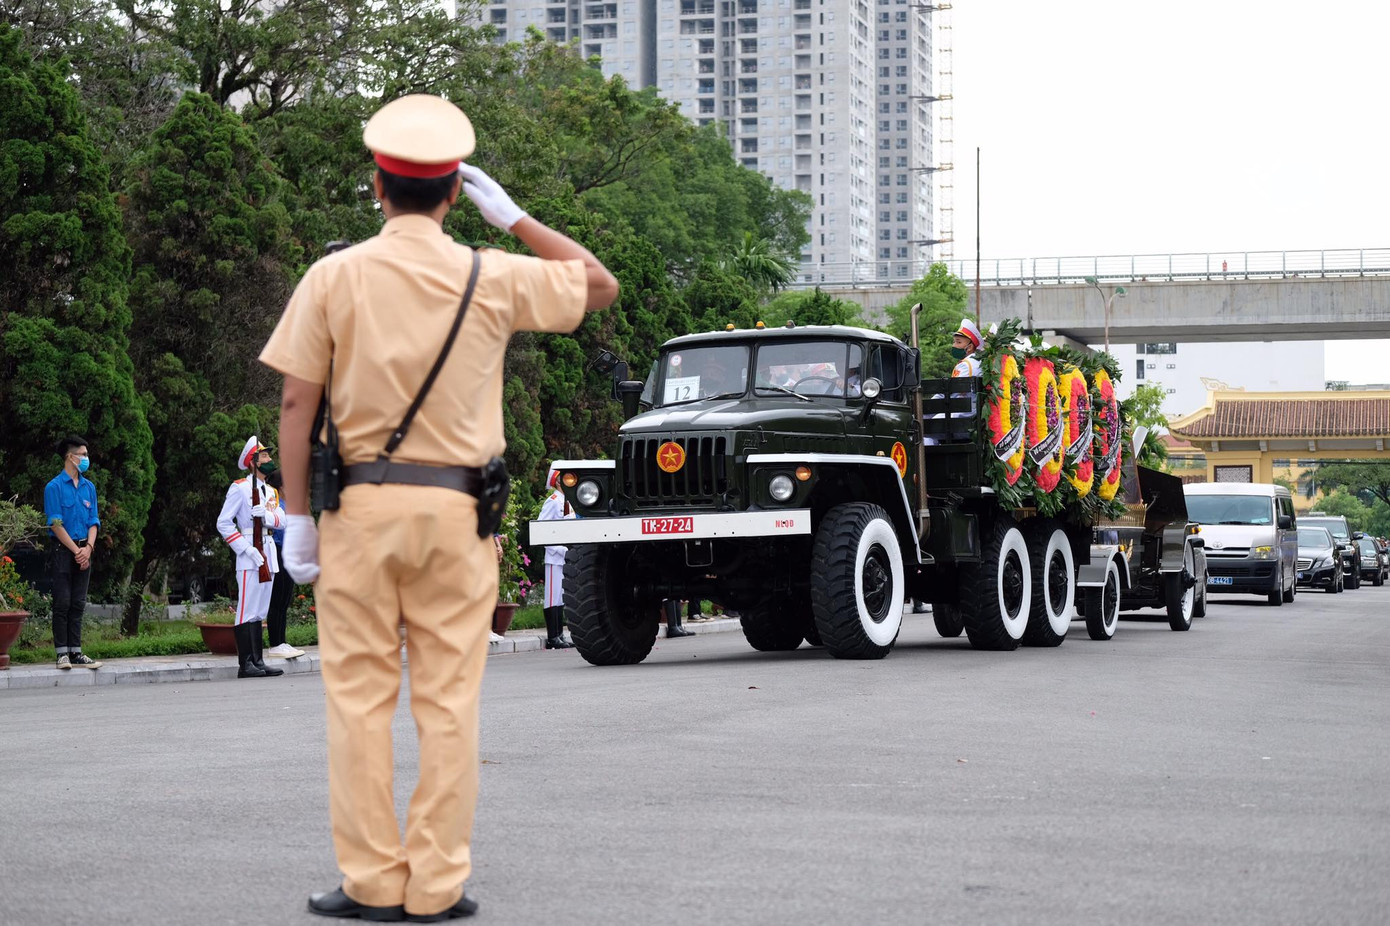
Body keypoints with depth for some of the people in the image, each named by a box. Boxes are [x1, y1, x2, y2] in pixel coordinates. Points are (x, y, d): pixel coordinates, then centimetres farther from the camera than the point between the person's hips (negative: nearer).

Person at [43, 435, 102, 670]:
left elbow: (93, 521, 11)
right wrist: (76, 550, -13)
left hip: (84, 551, 5)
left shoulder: (89, 487, 12)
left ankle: (76, 652, 8)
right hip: (63, 551, -5)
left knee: (78, 604, 6)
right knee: (62, 603, -5)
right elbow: (55, 524, -10)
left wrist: (88, 548, -5)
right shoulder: (54, 487, -6)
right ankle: (62, 653, -2)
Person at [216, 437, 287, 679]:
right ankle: (245, 665, -9)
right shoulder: (239, 488, -4)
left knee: (259, 612, 9)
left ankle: (258, 662, 11)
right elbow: (223, 523, -9)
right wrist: (247, 549, -15)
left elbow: (281, 520, 8)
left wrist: (266, 515, -14)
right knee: (247, 611, -9)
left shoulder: (270, 491, 19)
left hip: (268, 554, 8)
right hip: (250, 557, -8)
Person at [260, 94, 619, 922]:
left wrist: (296, 516, 2)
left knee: (361, 695, 6)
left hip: (360, 507, 0)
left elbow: (298, 403, -4)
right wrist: (512, 216, 14)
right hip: (456, 510, 1)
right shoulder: (492, 279, 0)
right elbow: (601, 285, 15)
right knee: (449, 702, 5)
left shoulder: (335, 276, -2)